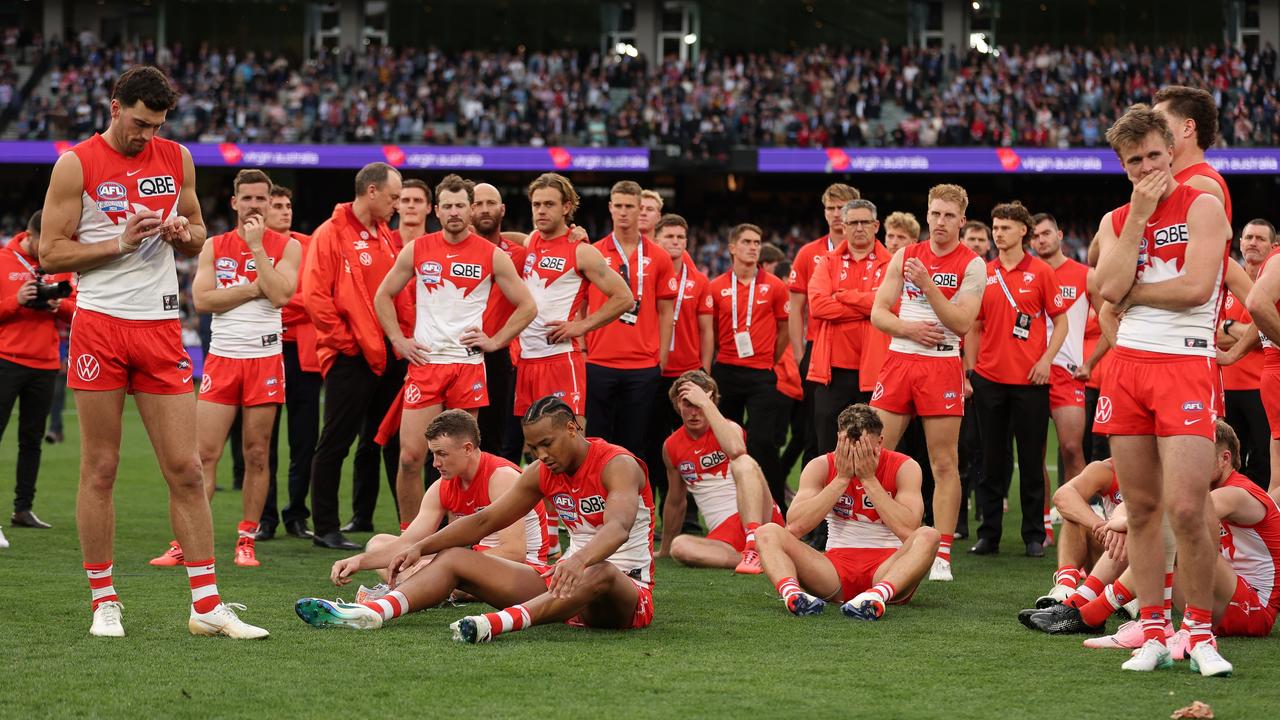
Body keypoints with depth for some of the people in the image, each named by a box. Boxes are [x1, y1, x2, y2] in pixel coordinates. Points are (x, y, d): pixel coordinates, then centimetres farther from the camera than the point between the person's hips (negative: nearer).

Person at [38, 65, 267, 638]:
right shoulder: (77, 165, -2)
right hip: (100, 325, -3)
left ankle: (206, 605, 1)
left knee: (186, 469, -1)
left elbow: (197, 239, 21)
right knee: (100, 469, 1)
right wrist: (120, 242, -14)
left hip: (161, 327, 3)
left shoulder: (176, 159, 11)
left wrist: (183, 233, -2)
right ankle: (104, 601, 9)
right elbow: (51, 253, -4)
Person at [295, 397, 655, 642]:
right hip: (564, 578, 8)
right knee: (454, 558, 1)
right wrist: (420, 547, 2)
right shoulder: (542, 473, 7)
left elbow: (618, 528, -35)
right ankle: (371, 613, -23)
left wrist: (580, 560, -55)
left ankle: (498, 623, -63)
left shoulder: (617, 465, -16)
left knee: (600, 574, -45)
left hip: (628, 592, -8)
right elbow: (484, 521, 13)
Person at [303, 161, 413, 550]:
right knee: (335, 443, -3)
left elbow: (401, 294, 19)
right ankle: (325, 529, 2)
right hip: (350, 357, -8)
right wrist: (346, 340, -13)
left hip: (389, 355, 8)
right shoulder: (331, 234, -8)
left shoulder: (385, 237, 14)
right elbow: (315, 296, -14)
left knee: (392, 440, 11)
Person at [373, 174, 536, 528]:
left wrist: (495, 341, -1)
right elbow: (383, 295, 15)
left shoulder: (492, 256, 1)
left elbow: (527, 306, 7)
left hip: (468, 364, -1)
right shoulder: (416, 250, 4)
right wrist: (398, 340, 5)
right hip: (424, 362, 1)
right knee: (411, 456, -6)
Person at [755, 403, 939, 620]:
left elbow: (908, 531, -20)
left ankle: (879, 594, -57)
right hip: (836, 566, 2)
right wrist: (841, 479, -16)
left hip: (885, 570, -2)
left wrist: (869, 479, -18)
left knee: (928, 536, -32)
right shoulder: (821, 466, 0)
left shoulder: (904, 467, -4)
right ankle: (791, 591, -51)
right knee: (768, 533, -19)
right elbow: (795, 526, -15)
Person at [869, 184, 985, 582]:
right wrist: (908, 328, -10)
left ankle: (941, 554, -1)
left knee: (944, 463, -3)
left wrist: (928, 284, -18)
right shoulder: (905, 257, 10)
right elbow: (877, 313, 9)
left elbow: (962, 322, -11)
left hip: (942, 365, -3)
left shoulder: (972, 265, -1)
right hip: (899, 359, 3)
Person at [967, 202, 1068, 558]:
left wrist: (1046, 360, -9)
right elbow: (974, 327, 13)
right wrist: (970, 370, 5)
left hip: (1030, 380, -3)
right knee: (992, 459, 6)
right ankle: (988, 535, 10)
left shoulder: (1041, 272, 0)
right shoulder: (983, 274, 8)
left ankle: (1035, 535, 8)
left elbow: (1061, 321, 3)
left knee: (1032, 459, 2)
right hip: (990, 378, 3)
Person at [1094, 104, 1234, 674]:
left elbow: (1196, 286, -14)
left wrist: (1130, 291, -2)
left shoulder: (1202, 206, 0)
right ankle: (1152, 632, 12)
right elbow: (1109, 290, -3)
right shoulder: (1115, 221, 15)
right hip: (1127, 365, 5)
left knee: (1184, 508, -14)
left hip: (1186, 364, -5)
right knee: (1141, 508, 6)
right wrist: (1139, 216, -4)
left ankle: (1200, 632, -1)